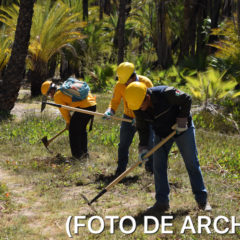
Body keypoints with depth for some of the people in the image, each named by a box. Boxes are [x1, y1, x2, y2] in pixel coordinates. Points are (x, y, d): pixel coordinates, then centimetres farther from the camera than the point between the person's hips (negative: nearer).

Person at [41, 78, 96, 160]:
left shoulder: (57, 96, 2)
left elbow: (64, 110, 7)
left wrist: (68, 122, 21)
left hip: (83, 107, -8)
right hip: (93, 105, 8)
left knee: (73, 130, 5)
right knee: (82, 129, 22)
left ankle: (77, 154, 8)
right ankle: (84, 151, 28)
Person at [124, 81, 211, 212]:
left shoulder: (166, 93, -32)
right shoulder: (138, 109, -17)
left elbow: (187, 99, -18)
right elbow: (142, 128, -4)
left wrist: (182, 119, -22)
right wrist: (143, 147, -14)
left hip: (182, 129, -4)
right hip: (161, 134, 4)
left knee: (192, 164, 0)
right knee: (158, 167, -4)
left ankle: (202, 200, 8)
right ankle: (162, 203, 2)